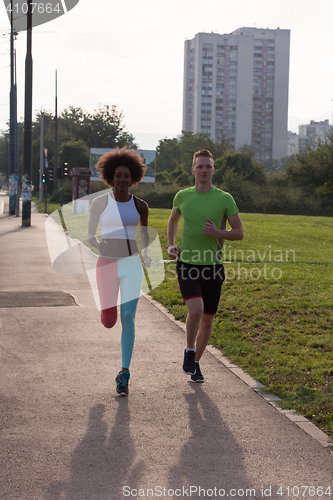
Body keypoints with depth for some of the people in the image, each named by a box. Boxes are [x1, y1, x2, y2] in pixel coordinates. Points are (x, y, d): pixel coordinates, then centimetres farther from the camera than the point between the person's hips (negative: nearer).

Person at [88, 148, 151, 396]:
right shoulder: (100, 202, -2)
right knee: (109, 320, 6)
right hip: (107, 264, 0)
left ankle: (124, 373, -1)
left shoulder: (140, 205, 4)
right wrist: (101, 247, -14)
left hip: (132, 265, 1)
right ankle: (107, 310, 47)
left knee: (128, 317, -10)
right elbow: (90, 235, 5)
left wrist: (145, 253, 4)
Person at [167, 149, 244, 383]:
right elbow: (173, 220, 23)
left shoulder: (225, 199, -2)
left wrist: (217, 233, -17)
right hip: (187, 264, -1)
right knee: (196, 310, -22)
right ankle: (189, 351, 5)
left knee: (207, 320, 8)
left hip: (213, 266, 1)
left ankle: (196, 363, 29)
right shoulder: (182, 196, 3)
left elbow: (239, 233, 2)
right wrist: (171, 244, 9)